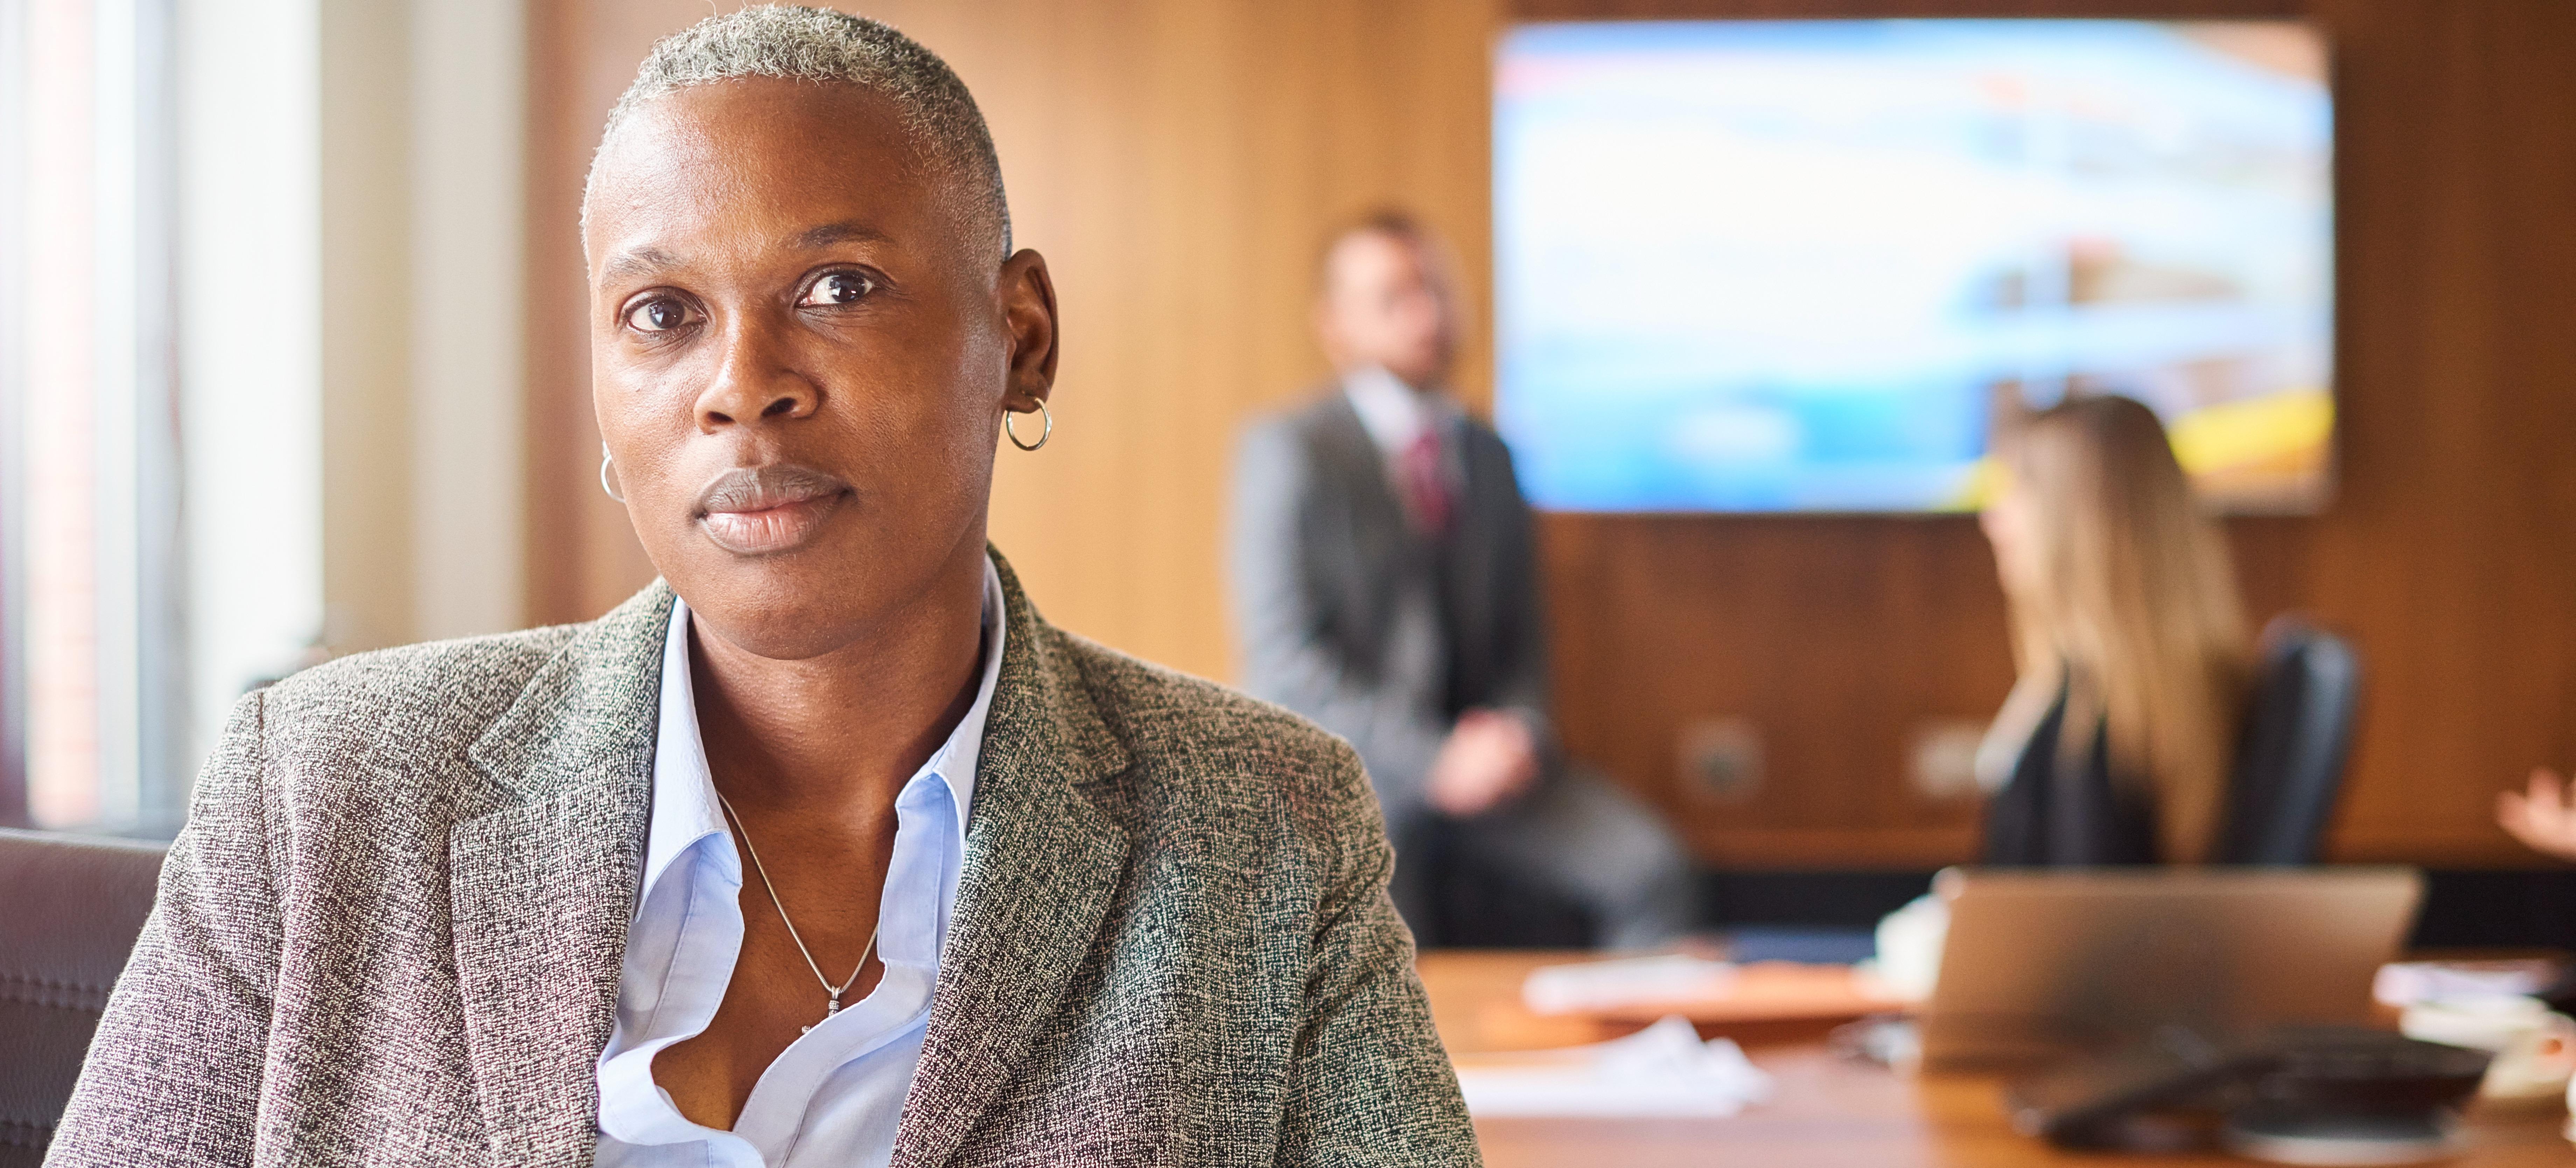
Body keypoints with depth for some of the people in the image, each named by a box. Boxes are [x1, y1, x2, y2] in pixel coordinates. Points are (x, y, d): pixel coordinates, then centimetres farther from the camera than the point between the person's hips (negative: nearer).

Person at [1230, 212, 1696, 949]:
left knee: (1651, 871, -18)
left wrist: (1517, 731, -4)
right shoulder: (1288, 452, -4)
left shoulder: (1487, 456, 15)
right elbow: (1284, 656, -11)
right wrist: (1431, 763, -19)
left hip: (1479, 758, 5)